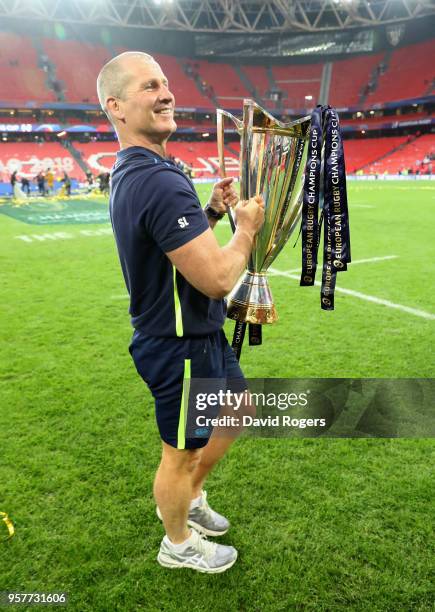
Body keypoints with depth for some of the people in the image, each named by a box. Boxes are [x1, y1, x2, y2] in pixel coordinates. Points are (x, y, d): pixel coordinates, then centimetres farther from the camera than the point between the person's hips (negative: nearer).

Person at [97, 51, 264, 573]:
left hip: (200, 334, 10)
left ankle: (189, 498, 48)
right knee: (182, 453, 13)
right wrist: (247, 226, -12)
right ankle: (178, 544, 42)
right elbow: (218, 278, -29)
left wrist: (212, 212, 3)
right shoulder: (160, 180, -27)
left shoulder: (130, 174, 7)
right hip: (181, 347, -10)